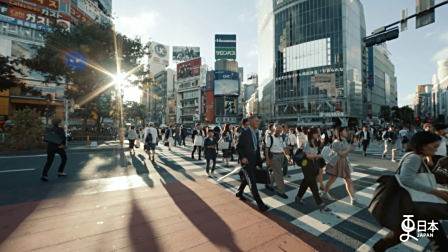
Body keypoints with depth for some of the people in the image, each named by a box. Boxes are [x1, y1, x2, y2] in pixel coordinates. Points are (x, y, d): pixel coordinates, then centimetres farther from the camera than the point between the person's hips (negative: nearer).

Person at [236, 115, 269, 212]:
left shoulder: (256, 133, 10)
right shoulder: (245, 133, -13)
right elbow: (239, 147, -13)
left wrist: (259, 160, 12)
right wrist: (242, 157, -22)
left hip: (254, 161, 8)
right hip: (246, 161, -8)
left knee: (246, 179, 21)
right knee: (252, 182, -6)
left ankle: (239, 193, 42)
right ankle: (260, 204, -1)